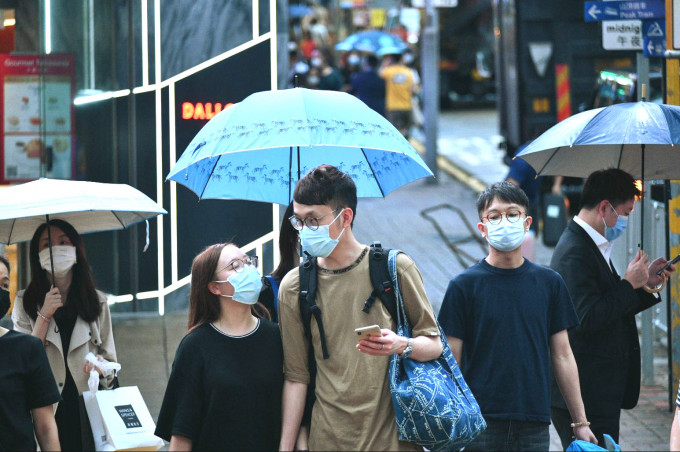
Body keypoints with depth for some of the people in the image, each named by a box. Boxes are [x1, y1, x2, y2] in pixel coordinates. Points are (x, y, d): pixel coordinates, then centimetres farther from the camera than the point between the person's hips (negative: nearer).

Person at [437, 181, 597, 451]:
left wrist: (580, 422, 9)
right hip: (480, 427, -2)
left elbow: (562, 356, 11)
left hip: (535, 427, 2)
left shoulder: (549, 283, 9)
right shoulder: (464, 285, 0)